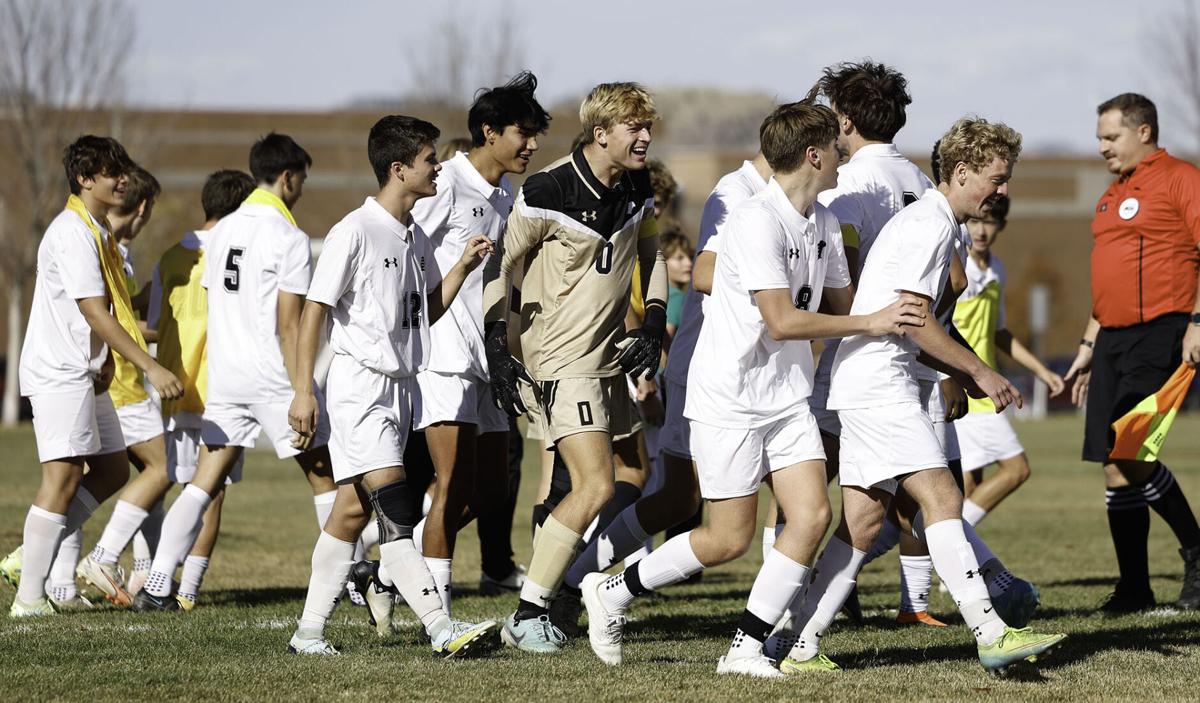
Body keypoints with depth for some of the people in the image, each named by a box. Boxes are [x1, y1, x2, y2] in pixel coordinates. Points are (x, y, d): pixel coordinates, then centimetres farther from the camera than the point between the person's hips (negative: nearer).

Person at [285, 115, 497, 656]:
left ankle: (310, 631, 15)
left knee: (353, 509, 10)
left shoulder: (415, 236, 13)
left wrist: (464, 266, 7)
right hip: (359, 384, -9)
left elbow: (428, 312, 23)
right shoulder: (355, 231, -12)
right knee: (397, 509, -16)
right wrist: (303, 390, -15)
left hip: (399, 388, 9)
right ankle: (442, 629, -24)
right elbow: (314, 309, -11)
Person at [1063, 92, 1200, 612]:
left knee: (1128, 451, -17)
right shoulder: (1113, 196, 22)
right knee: (1113, 467, 3)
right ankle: (1134, 588, 7)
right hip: (1114, 337, 9)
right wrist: (1089, 345, 25)